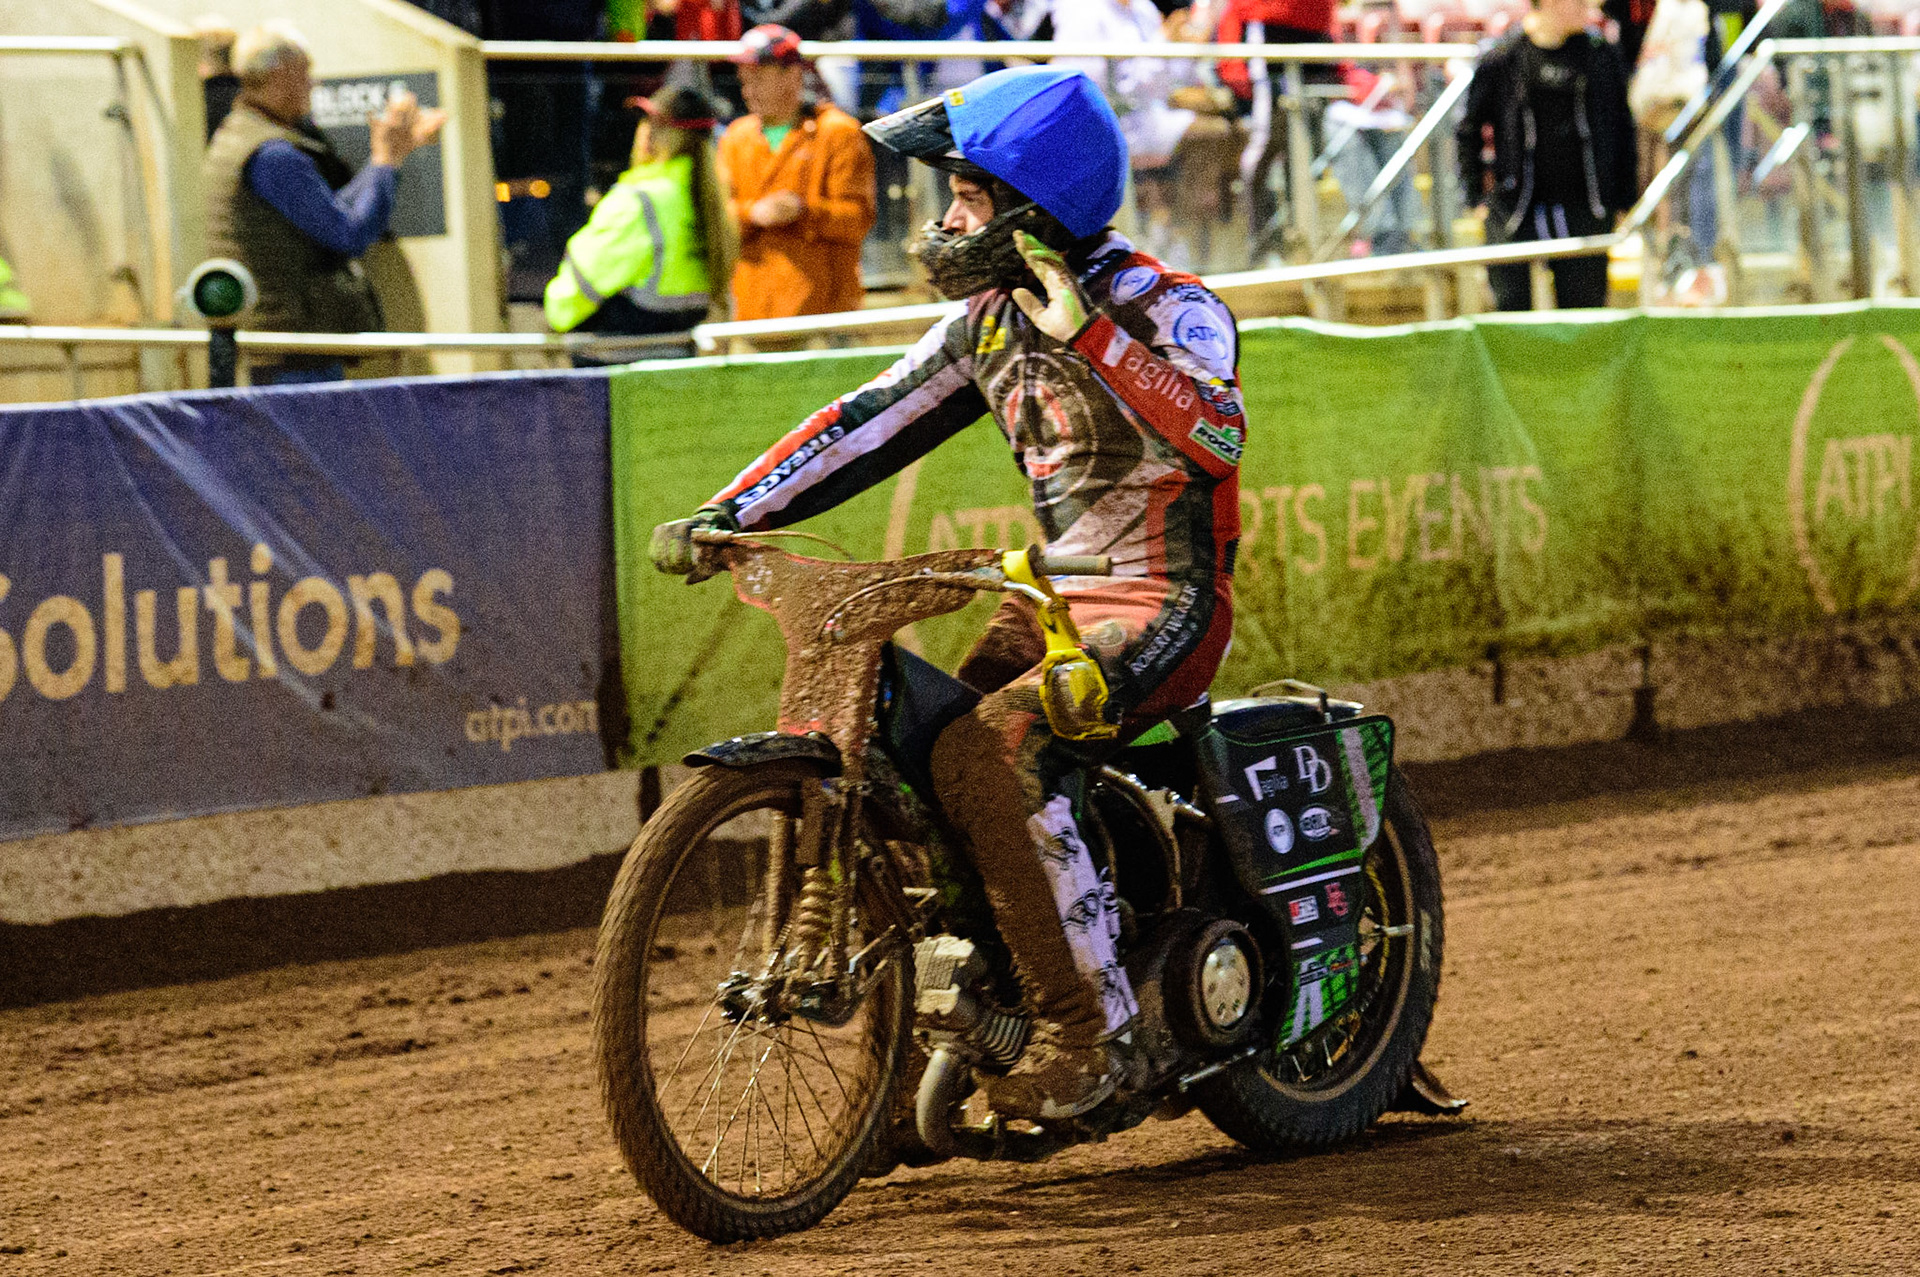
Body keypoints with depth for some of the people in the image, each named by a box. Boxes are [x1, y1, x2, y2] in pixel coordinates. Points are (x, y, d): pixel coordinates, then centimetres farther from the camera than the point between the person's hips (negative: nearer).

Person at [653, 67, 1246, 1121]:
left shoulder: (1168, 308, -14)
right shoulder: (993, 318, 9)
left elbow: (1215, 437, -32)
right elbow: (873, 420, 11)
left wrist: (1088, 331, -38)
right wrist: (725, 515, 2)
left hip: (1163, 608, -8)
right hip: (1053, 597, 8)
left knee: (988, 757, -28)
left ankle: (1089, 1031, -23)